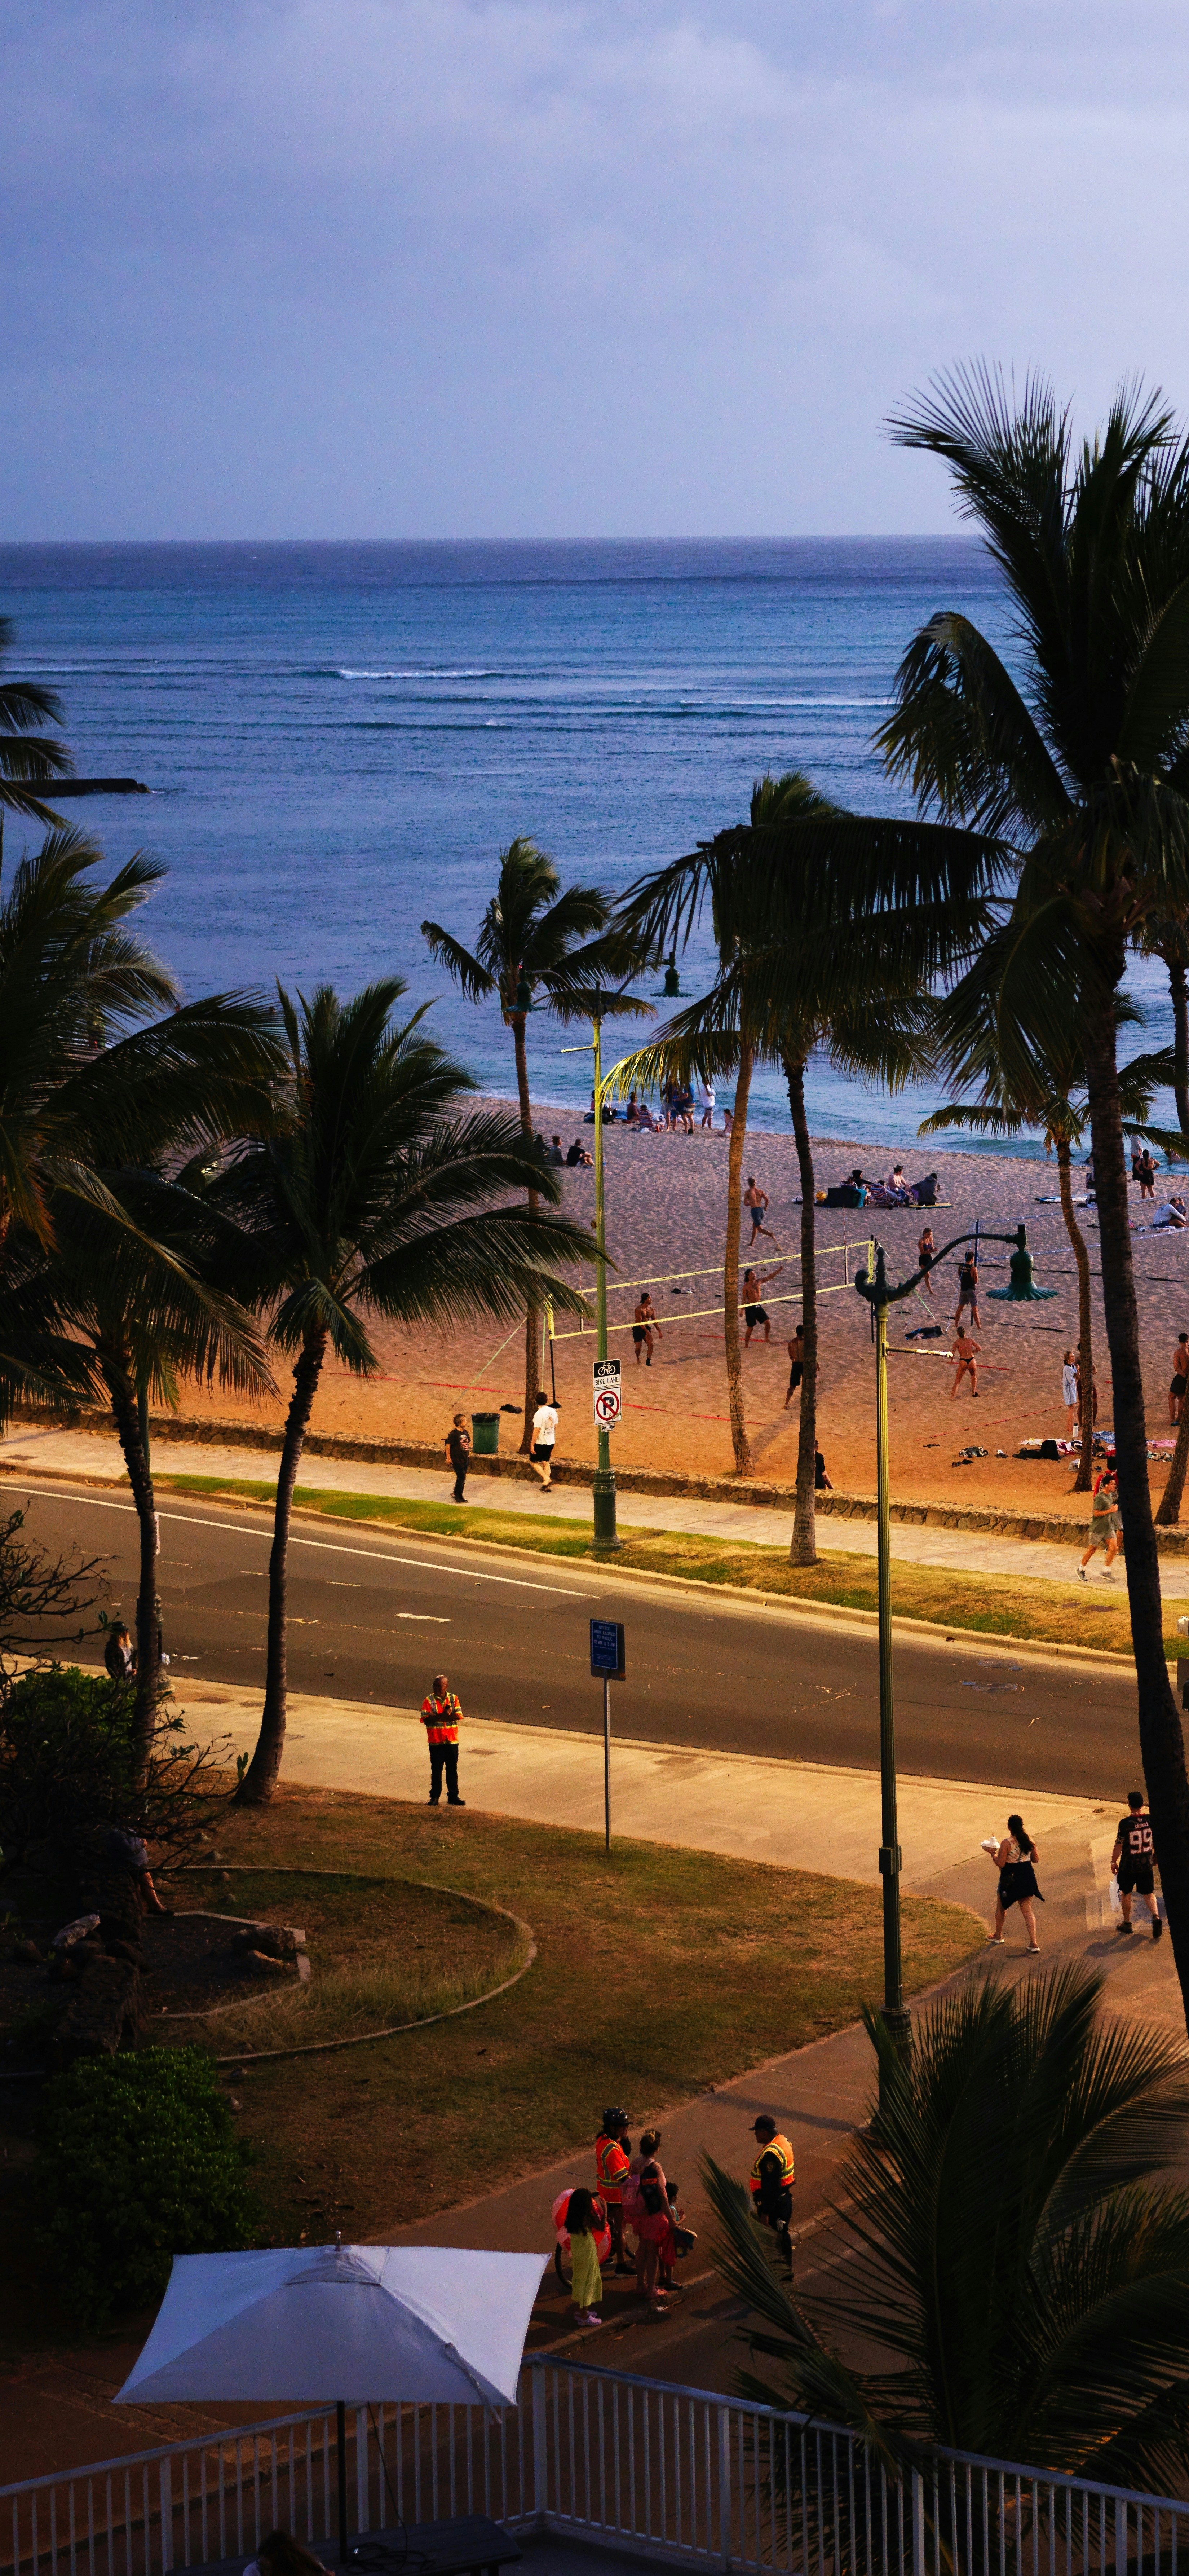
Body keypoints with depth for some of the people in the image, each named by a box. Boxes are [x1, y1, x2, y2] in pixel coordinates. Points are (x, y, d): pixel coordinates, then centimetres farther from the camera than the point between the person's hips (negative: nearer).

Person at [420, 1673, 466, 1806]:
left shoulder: (454, 1699, 2)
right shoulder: (429, 1700, -3)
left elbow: (458, 1716, -10)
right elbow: (425, 1720, -12)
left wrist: (436, 1717, -19)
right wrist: (441, 1717, -25)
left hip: (452, 1740, 2)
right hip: (436, 1741, -2)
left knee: (452, 1770, 9)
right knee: (436, 1770, 4)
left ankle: (453, 1796, 17)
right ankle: (435, 1797, 13)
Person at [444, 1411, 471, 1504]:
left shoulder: (465, 1432, 8)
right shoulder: (454, 1434, -15)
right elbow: (448, 1445, -13)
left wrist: (469, 1454, 18)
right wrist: (449, 1458, -13)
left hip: (466, 1459, 7)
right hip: (457, 1460, -7)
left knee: (462, 1478, 12)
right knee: (462, 1477, -8)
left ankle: (458, 1495, 21)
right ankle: (457, 1495, 5)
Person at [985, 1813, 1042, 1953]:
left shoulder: (1007, 1843, -19)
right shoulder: (1029, 1840, -4)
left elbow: (1000, 1864, -18)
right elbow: (1036, 1859, 5)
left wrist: (992, 1853, -2)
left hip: (1010, 1878, -4)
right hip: (1027, 1876, 4)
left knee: (1001, 1906, 21)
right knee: (1028, 1910, 8)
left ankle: (998, 1936, 37)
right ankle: (1034, 1943, 0)